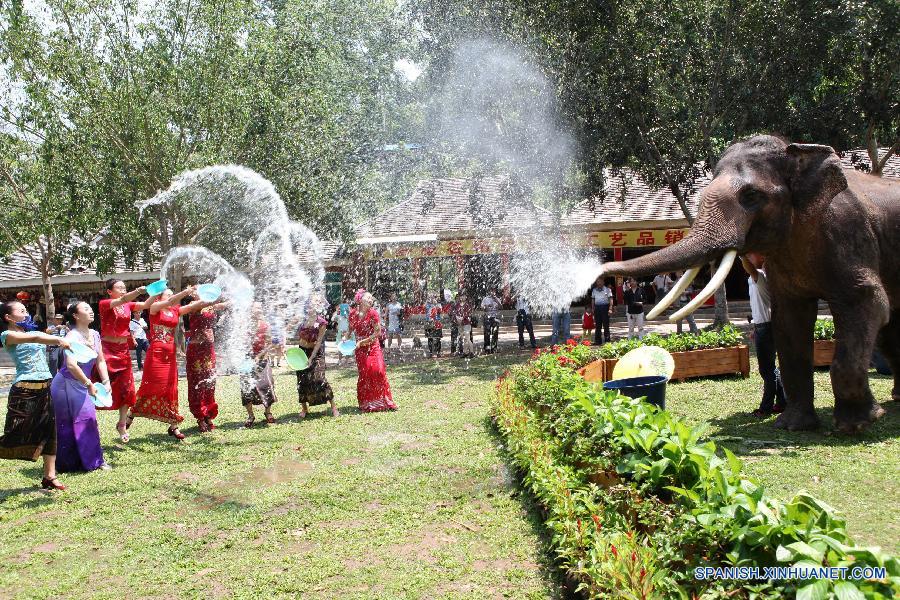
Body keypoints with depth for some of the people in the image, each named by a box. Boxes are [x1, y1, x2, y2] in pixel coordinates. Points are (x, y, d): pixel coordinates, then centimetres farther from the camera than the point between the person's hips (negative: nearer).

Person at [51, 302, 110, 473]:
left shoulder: (94, 335, 4)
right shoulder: (73, 336, -20)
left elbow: (100, 361, 12)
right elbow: (71, 365, -31)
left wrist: (106, 381, 2)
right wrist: (89, 384, -25)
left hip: (81, 386, 7)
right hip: (66, 386, -7)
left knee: (88, 419, 5)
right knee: (67, 425, -1)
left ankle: (94, 460, 13)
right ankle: (67, 464, 7)